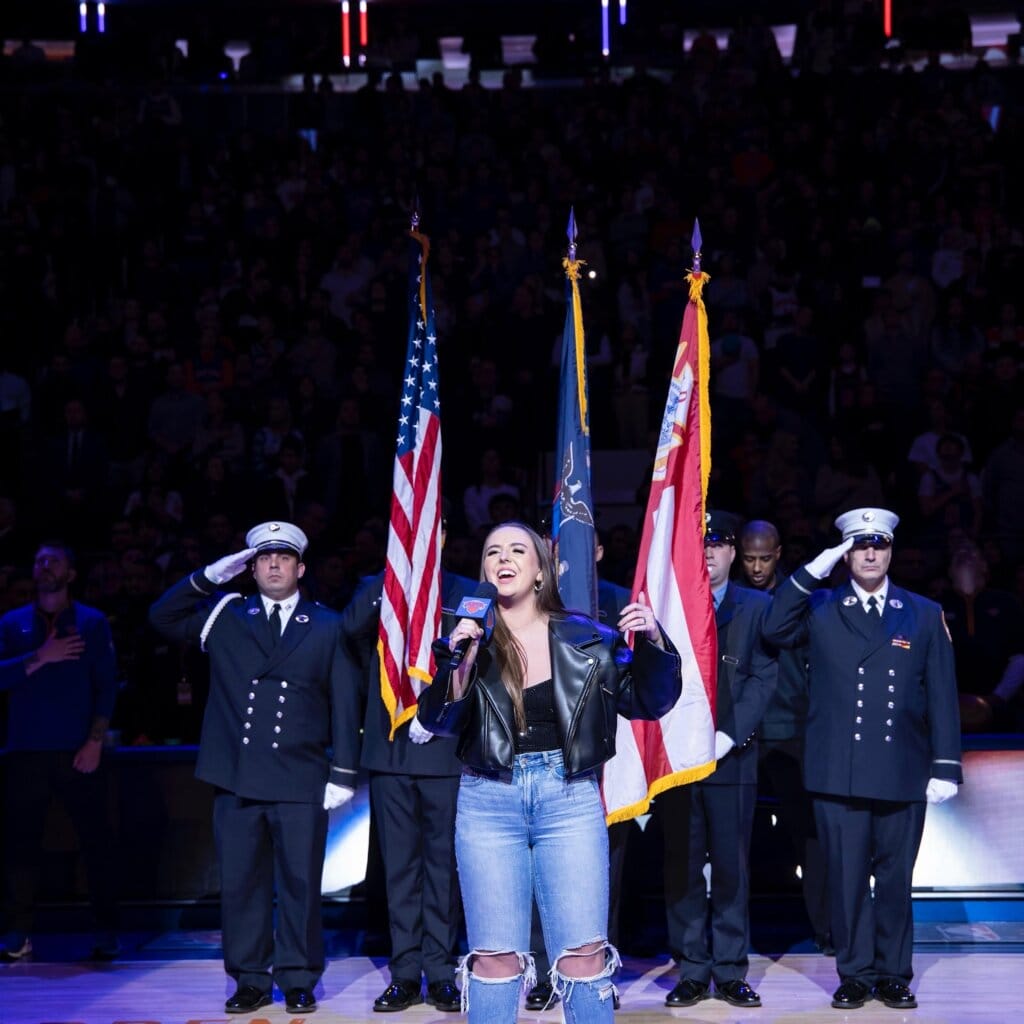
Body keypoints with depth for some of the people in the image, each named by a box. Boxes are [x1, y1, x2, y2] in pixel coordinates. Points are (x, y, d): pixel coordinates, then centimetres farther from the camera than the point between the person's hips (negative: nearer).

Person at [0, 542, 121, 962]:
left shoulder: (92, 623, 6)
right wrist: (41, 658, -14)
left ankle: (106, 932, 4)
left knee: (96, 840, -2)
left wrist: (95, 742, -8)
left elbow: (106, 685, 1)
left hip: (79, 752, -1)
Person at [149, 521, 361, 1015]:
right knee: (241, 882, 5)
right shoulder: (226, 617, 12)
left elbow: (345, 704, 5)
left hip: (301, 779, -2)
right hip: (237, 776, 2)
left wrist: (343, 773, -2)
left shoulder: (327, 626, 7)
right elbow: (162, 617, 4)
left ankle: (298, 982, 11)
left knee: (301, 882, 0)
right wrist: (209, 577, -6)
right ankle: (250, 981, 14)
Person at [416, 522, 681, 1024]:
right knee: (497, 956, 2)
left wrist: (652, 641, -10)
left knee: (584, 952, -2)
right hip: (489, 800, 0)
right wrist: (460, 661, -20)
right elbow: (438, 720, -4)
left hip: (570, 796, 0)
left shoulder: (585, 638, 4)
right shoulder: (467, 638, 4)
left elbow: (649, 701, 7)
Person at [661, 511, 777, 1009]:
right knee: (682, 868, 3)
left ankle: (731, 971, 9)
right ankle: (692, 971, 9)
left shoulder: (756, 607, 8)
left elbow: (763, 678, 0)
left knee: (732, 867, 2)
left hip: (731, 756, 0)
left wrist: (728, 736, -11)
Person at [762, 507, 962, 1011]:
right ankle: (855, 974, 14)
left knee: (895, 879, 8)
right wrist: (813, 571, -11)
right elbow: (774, 630, -11)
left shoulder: (924, 614, 9)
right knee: (847, 878, 3)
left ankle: (894, 974, 18)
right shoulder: (820, 607, 8)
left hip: (903, 775, 1)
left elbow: (942, 697, 6)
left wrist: (945, 766, 0)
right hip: (838, 775, 0)